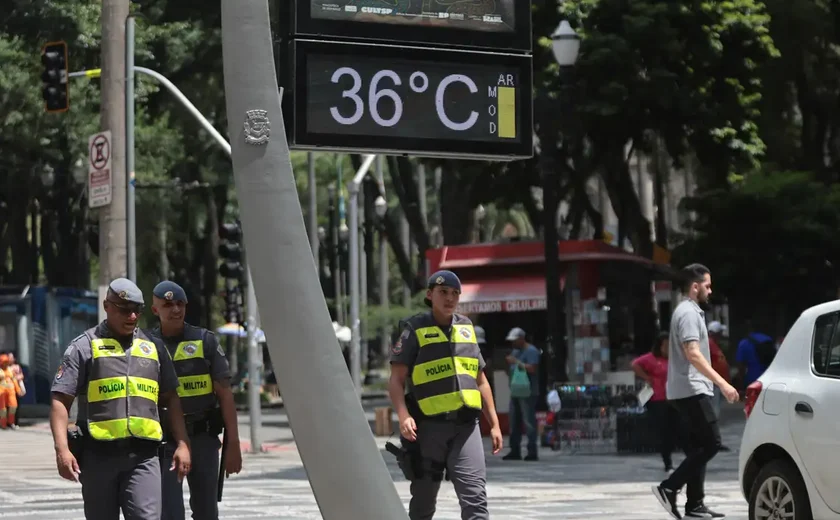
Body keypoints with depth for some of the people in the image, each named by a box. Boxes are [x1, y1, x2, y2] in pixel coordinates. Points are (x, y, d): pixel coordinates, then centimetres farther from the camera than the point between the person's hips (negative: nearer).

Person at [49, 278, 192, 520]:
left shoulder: (153, 347, 14)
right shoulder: (85, 346, 3)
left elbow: (171, 398, 19)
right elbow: (60, 400, -3)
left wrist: (182, 444, 9)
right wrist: (62, 449, -15)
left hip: (143, 456, 2)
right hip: (98, 455, -2)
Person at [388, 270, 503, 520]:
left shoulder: (466, 328, 15)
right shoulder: (416, 331, 0)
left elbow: (481, 381, 20)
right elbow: (396, 380, -6)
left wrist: (494, 424, 16)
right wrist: (404, 416, -21)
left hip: (465, 425, 3)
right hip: (429, 426, -3)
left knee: (475, 495, -9)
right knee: (424, 498, 7)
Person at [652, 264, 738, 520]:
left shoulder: (689, 311, 19)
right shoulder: (688, 313, -13)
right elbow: (693, 355, -22)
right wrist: (722, 383, -26)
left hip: (689, 390, 10)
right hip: (691, 390, -10)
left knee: (698, 446, 8)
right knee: (711, 443, -12)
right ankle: (669, 488, -12)